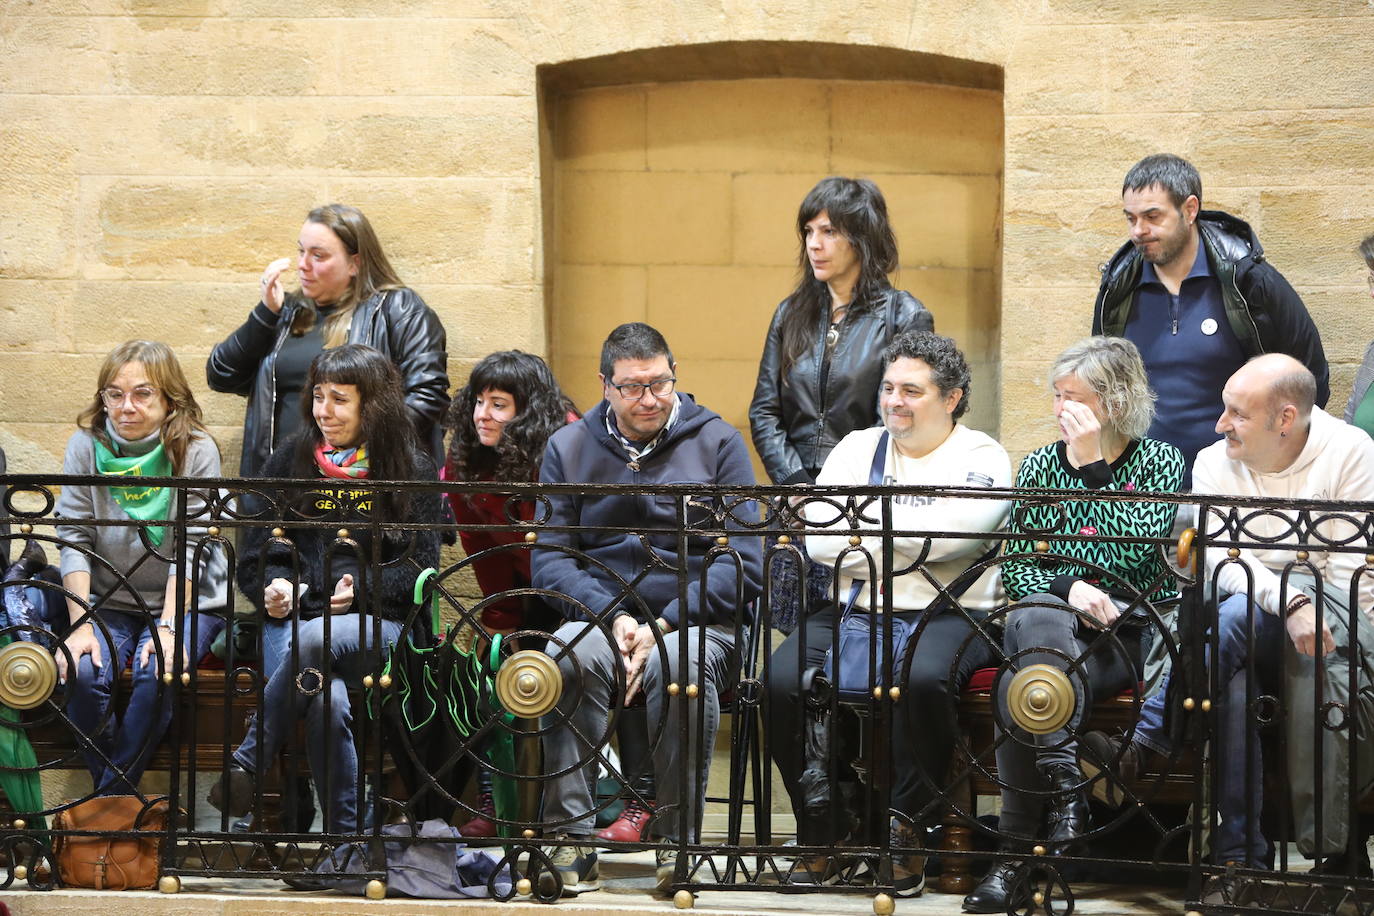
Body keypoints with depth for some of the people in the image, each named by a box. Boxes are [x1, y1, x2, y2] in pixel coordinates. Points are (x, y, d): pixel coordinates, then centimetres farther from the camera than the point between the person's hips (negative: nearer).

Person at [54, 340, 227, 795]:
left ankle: (111, 798, -16)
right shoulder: (86, 446, -3)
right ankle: (114, 800, -11)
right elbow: (73, 540, -6)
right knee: (82, 672, -26)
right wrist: (80, 625, -17)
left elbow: (191, 546, -13)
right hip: (108, 601, 2)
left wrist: (168, 627, -21)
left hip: (186, 601, -2)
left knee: (157, 673, -29)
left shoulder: (195, 451, -9)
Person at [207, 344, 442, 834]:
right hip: (297, 616, 2)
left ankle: (245, 766, -34)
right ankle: (343, 830, -32)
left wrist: (363, 588, -13)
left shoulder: (412, 471, 9)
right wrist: (272, 587, -7)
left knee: (315, 641, -38)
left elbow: (419, 570, 4)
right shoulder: (288, 462, 16)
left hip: (377, 623, -2)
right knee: (326, 698, -34)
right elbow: (255, 554, 15)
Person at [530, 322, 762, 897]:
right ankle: (571, 844, -31)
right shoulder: (568, 448, 12)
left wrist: (664, 624, -14)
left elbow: (740, 561, -2)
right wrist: (613, 618, -14)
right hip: (600, 616, 1)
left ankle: (678, 841, -27)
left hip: (695, 618, -1)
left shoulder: (717, 441, 6)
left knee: (683, 662, -37)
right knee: (571, 655, -34)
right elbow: (549, 558, 4)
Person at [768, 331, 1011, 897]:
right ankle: (821, 834, -10)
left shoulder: (981, 459, 6)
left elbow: (955, 532, -15)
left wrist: (868, 524, -4)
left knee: (922, 678, -38)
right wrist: (909, 546, -5)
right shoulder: (858, 449, 17)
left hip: (946, 614, -4)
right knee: (784, 679, -24)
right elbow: (816, 536, 4)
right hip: (852, 611, 4)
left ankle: (907, 827, -20)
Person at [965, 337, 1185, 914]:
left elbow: (1134, 551, -13)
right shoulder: (1039, 466, 14)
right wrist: (1067, 590, -13)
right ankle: (1065, 788, -42)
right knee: (1037, 619, -37)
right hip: (1048, 623, 3)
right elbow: (1014, 568, 8)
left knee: (1018, 688, -34)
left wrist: (1094, 466, -12)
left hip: (1128, 636, -3)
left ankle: (1014, 855, -36)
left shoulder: (1160, 463, 4)